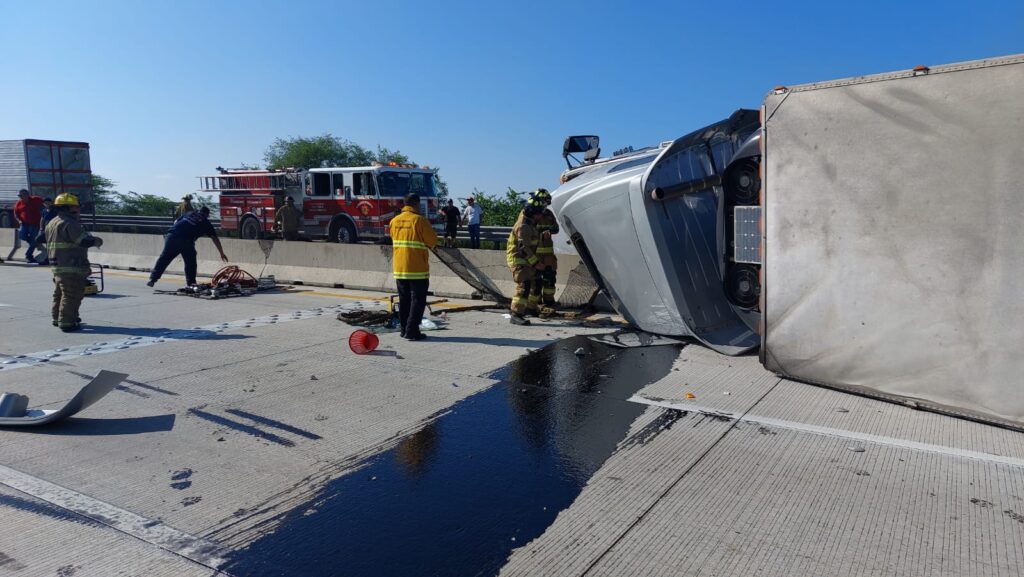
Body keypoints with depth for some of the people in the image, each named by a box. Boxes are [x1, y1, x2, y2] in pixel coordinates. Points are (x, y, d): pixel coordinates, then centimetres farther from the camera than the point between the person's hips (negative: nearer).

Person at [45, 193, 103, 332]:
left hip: (57, 266, 10)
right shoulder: (70, 223, -16)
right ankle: (67, 323, -3)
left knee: (59, 294, 21)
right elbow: (84, 241, -22)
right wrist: (96, 241, -3)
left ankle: (58, 319, 33)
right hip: (71, 268, -10)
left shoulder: (52, 223, 17)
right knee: (71, 296, -5)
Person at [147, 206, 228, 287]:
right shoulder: (206, 223, 17)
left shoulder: (189, 214, 26)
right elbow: (215, 239, 17)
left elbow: (175, 222, 26)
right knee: (190, 263, 13)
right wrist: (222, 254, 20)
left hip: (171, 236, 3)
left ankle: (153, 279, 11)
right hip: (186, 241, -3)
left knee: (163, 258, 11)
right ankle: (191, 283, 15)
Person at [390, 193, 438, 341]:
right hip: (417, 268, -6)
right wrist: (424, 244, 12)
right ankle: (412, 331, -3)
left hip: (399, 267, 6)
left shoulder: (394, 221, 6)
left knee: (403, 300, 14)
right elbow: (432, 241, -8)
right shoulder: (419, 220, -12)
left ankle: (405, 329, 19)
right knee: (418, 300, 0)